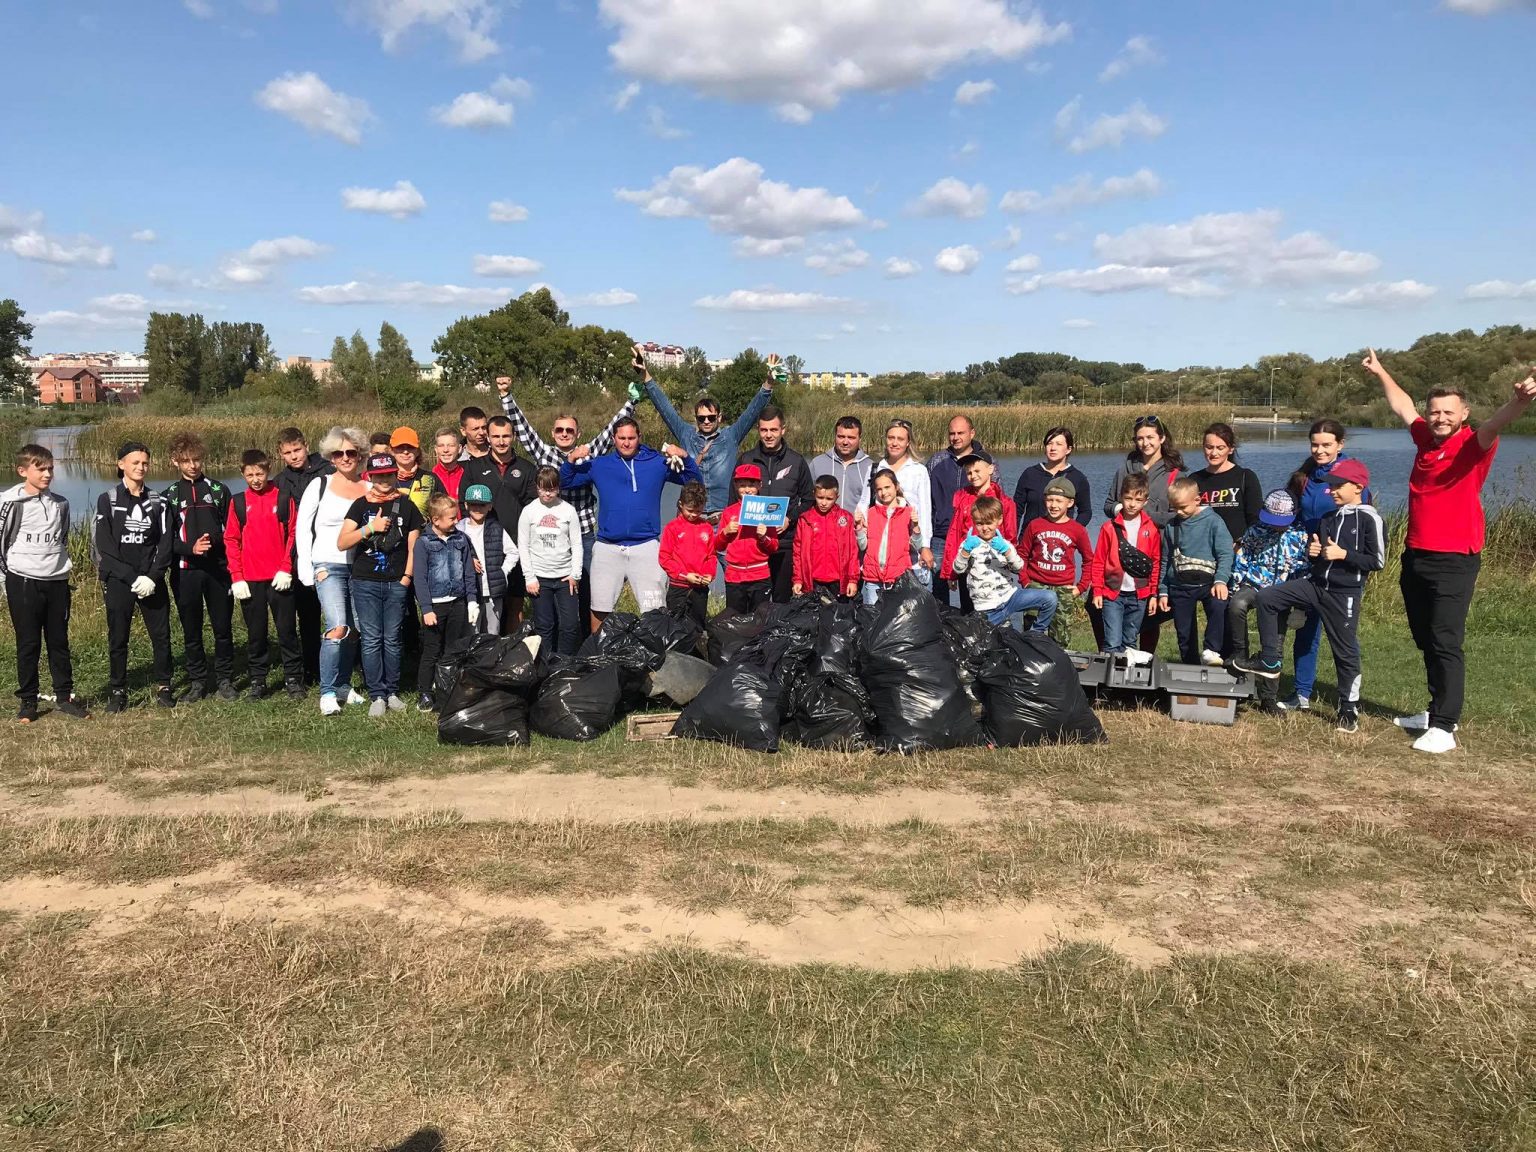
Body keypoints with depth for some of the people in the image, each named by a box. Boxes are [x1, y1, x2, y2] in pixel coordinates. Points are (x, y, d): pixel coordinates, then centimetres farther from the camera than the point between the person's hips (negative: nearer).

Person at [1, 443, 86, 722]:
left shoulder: (60, 503, 7)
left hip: (57, 581, 4)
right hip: (23, 582, -4)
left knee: (59, 641, 10)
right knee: (28, 643, 3)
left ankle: (64, 696, 18)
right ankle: (28, 701, 13)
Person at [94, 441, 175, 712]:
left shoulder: (157, 502, 7)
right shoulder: (108, 500, 0)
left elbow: (165, 543, 2)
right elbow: (104, 545, -6)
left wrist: (152, 577, -11)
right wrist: (132, 578, -14)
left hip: (152, 582, 2)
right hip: (118, 581, -2)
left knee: (161, 636, 2)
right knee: (117, 639, 4)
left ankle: (163, 687, 13)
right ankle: (117, 692, 13)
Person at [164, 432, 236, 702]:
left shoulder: (219, 490, 9)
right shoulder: (170, 496, 7)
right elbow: (166, 538, 2)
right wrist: (190, 549, -17)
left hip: (217, 569, 0)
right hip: (185, 571, 0)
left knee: (223, 628, 2)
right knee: (191, 631, 6)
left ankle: (225, 680, 13)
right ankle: (197, 682, 16)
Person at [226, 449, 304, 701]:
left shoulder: (283, 498, 2)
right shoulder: (238, 502, 6)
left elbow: (293, 534, 1)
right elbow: (231, 540, 5)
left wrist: (286, 569, -8)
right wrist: (236, 577, -3)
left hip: (280, 578, -1)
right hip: (249, 580, 2)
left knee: (287, 630, 3)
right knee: (255, 634, 8)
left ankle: (293, 679, 11)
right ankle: (257, 680, 17)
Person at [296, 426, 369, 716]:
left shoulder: (371, 489, 8)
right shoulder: (319, 485, 2)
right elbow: (302, 528, 3)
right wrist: (306, 570, -2)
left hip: (361, 568, 4)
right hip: (328, 566, -3)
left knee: (355, 630, 6)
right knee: (338, 627, -18)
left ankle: (343, 684, 24)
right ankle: (327, 693, -8)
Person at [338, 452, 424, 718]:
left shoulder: (406, 506, 6)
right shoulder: (361, 505, 4)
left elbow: (413, 546, 8)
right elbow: (342, 542, -4)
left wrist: (407, 577, -1)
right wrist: (371, 528, -15)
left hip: (397, 584, 1)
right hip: (366, 583, 0)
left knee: (392, 639, 5)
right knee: (371, 639, -2)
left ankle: (392, 692, 14)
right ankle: (377, 696, 3)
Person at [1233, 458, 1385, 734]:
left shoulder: (1369, 519, -8)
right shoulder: (1328, 518, 13)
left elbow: (1377, 561, -13)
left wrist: (1343, 554, -18)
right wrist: (1312, 551, 4)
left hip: (1344, 594, -7)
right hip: (1314, 584, 7)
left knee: (1345, 650, 1)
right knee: (1267, 598, -4)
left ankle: (1349, 709, 14)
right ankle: (1269, 663, 2)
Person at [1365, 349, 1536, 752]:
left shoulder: (1473, 445, -8)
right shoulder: (1425, 438, 9)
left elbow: (1496, 423, -31)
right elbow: (1403, 405, 26)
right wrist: (1380, 372, 38)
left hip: (1454, 562, -7)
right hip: (1416, 557, 7)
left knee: (1446, 644, -8)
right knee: (1426, 642, 15)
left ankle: (1444, 727, -4)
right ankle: (1437, 712, 27)